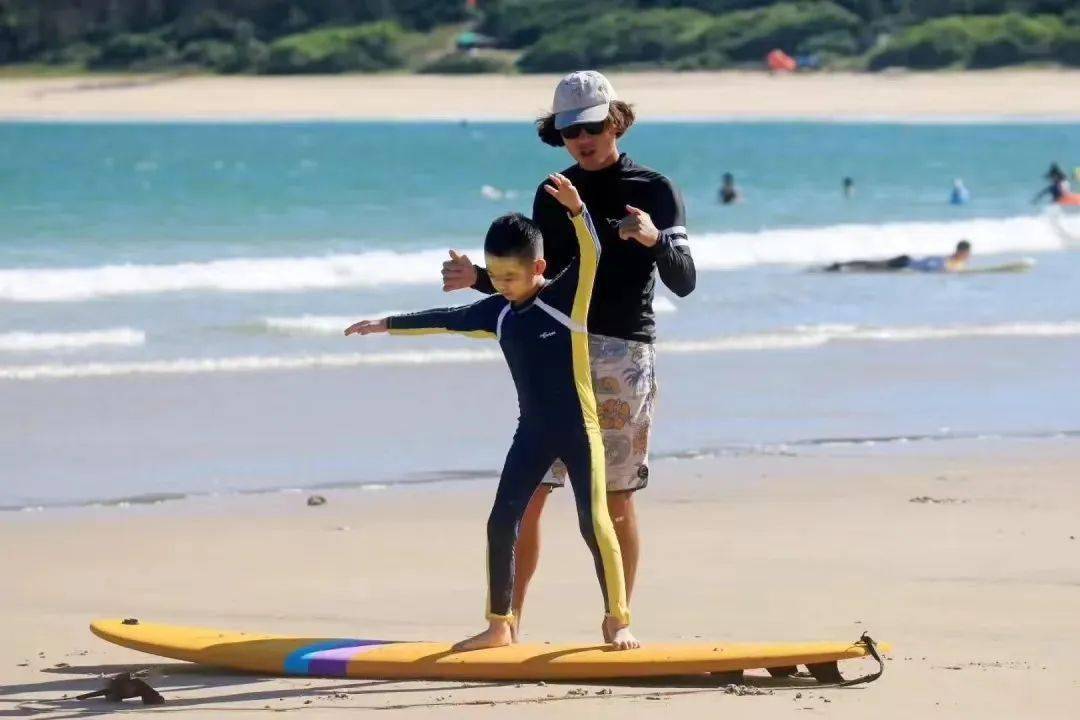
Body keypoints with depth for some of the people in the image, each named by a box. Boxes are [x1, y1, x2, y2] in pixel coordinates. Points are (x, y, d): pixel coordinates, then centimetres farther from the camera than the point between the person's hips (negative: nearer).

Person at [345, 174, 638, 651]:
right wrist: (387, 325, 23)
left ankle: (617, 620, 0)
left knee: (594, 522, -11)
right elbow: (444, 320, 17)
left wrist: (577, 210, -44)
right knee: (501, 523, 3)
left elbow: (590, 254, -27)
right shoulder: (497, 312, 5)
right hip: (532, 432, 6)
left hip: (578, 428, -6)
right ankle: (499, 625, 12)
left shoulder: (566, 297, -11)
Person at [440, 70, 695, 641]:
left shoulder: (654, 191, 1)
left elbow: (683, 283, -7)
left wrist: (655, 239, -27)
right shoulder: (553, 196, 13)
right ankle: (509, 620, 0)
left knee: (615, 498, -1)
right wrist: (480, 279, 3)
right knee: (526, 492, -4)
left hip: (623, 353, -3)